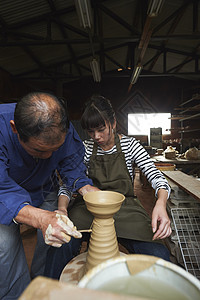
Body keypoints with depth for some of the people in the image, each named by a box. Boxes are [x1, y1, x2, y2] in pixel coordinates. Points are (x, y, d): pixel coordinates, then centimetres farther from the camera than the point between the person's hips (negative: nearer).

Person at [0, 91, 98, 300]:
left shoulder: (63, 129, -27)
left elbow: (71, 167, -14)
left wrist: (86, 188, -33)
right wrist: (40, 218, -55)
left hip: (44, 191, 3)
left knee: (54, 234, -7)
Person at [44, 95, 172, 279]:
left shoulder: (130, 145, 0)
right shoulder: (85, 149, 3)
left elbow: (155, 176, -9)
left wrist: (161, 204, -31)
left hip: (125, 208, 0)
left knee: (160, 257, -24)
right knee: (57, 252, -27)